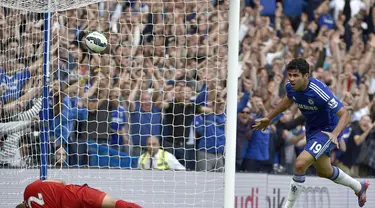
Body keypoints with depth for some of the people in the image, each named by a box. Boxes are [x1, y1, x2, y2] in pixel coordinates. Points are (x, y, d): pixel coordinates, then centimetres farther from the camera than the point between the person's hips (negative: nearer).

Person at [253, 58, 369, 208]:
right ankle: (359, 187, 50)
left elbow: (344, 114, -31)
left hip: (328, 130, -8)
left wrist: (335, 134, -47)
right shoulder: (291, 87, -13)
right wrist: (269, 118, 21)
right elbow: (288, 100, 14)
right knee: (324, 172, 24)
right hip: (311, 130, 8)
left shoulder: (319, 92, -34)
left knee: (300, 163, -25)